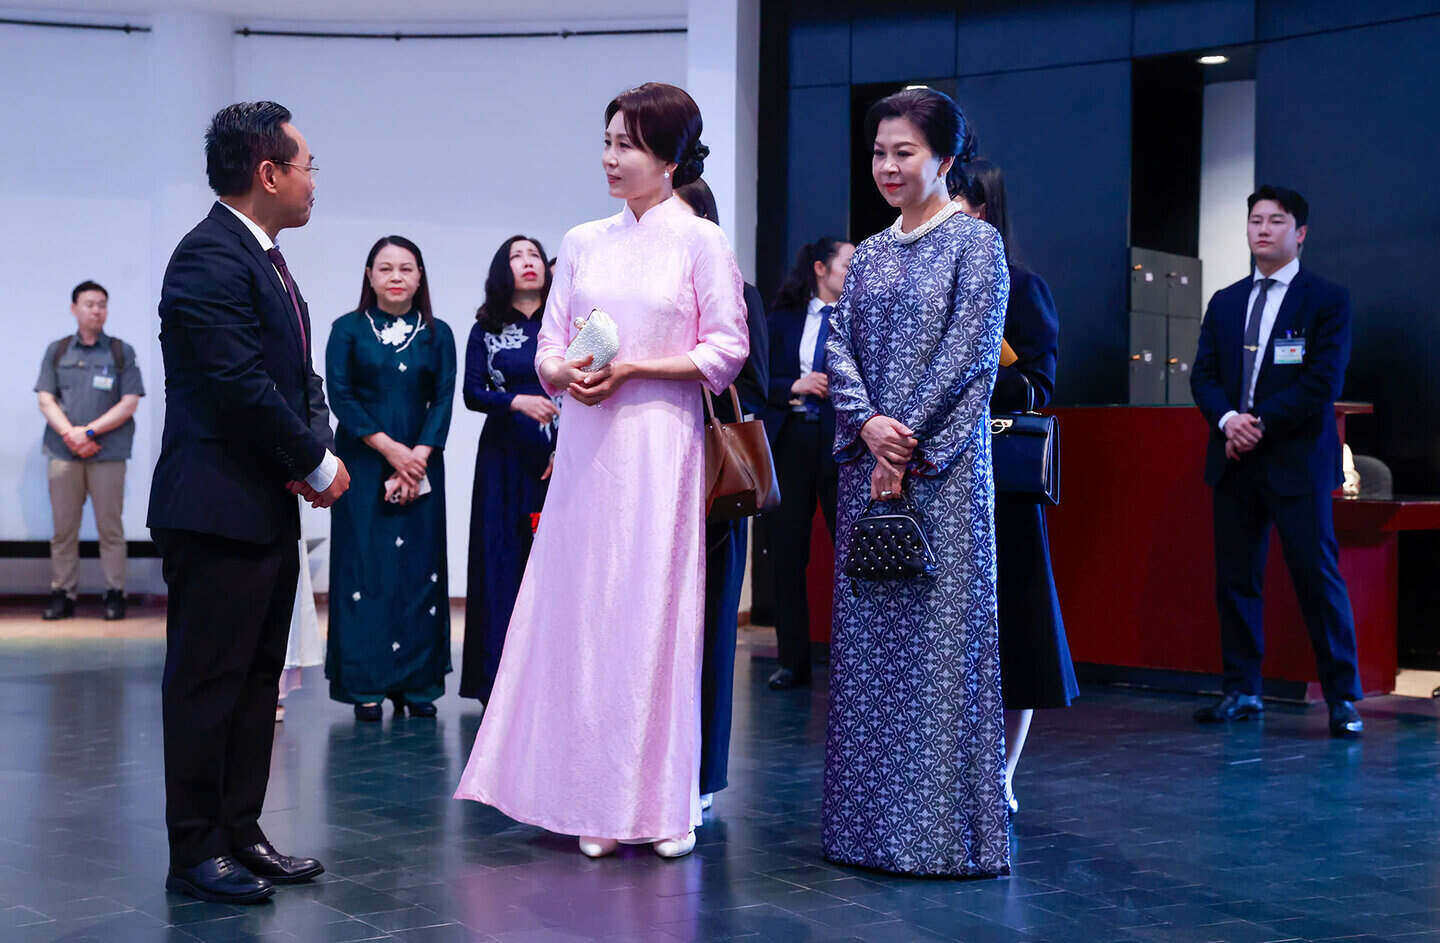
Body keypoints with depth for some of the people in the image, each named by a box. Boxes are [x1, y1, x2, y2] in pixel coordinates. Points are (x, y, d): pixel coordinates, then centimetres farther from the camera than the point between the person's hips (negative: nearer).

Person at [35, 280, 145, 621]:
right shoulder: (57, 351, 14)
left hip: (108, 453, -2)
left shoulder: (122, 352, 8)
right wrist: (70, 434, -9)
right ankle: (63, 594, 8)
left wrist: (89, 431, -9)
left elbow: (129, 403, 0)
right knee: (63, 528, 2)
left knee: (110, 527, -2)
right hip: (63, 452, 2)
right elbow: (46, 400, 7)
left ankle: (115, 594, 4)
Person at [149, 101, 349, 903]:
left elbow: (298, 374, 17)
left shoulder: (266, 259, 16)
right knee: (208, 680, -1)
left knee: (257, 678, 14)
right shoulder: (211, 258, -16)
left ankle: (239, 832, 23)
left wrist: (319, 447, -1)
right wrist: (316, 464, -11)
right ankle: (197, 852, 8)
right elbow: (240, 385, -22)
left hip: (270, 507, 10)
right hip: (218, 507, -10)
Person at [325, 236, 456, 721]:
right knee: (364, 567, -3)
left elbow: (443, 401, 2)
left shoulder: (438, 334, 8)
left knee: (419, 567, 1)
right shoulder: (348, 330, 3)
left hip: (421, 463, 2)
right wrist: (390, 449, -12)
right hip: (362, 465, -2)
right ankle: (367, 685, 1)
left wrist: (418, 457, -11)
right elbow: (340, 397, -4)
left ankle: (416, 684, 7)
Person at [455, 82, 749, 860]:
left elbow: (725, 352, -4)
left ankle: (661, 802, 9)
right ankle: (596, 801, 13)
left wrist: (633, 367, -12)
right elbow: (549, 346, 13)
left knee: (652, 607, -3)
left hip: (659, 444, -4)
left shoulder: (701, 243, 0)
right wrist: (566, 374, -9)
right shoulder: (583, 243, 13)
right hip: (587, 445, 4)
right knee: (582, 606, 3)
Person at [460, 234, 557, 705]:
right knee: (504, 558, -1)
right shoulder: (487, 330, 9)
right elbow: (472, 392, 2)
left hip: (560, 458, 0)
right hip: (505, 458, 0)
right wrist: (518, 402, -16)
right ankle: (501, 679, 3)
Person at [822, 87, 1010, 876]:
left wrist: (909, 443, -13)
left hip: (941, 465, -6)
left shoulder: (975, 243, -2)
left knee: (937, 628, -5)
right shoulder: (870, 254, 16)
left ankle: (943, 825, 3)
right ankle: (871, 820, 15)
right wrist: (868, 423, -8)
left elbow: (967, 355, -10)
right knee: (865, 628, 6)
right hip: (868, 460, 6)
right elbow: (840, 346, 10)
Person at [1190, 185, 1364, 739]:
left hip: (1297, 461, -5)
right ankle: (1242, 690, 16)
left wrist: (1261, 424, -13)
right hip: (1234, 461, 5)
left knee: (1317, 577, -6)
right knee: (1234, 579, 7)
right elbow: (1203, 375, 11)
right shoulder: (1224, 303, 16)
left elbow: (1324, 382, -8)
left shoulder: (1327, 300, 1)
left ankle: (1343, 699, 2)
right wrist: (1227, 418, -9)